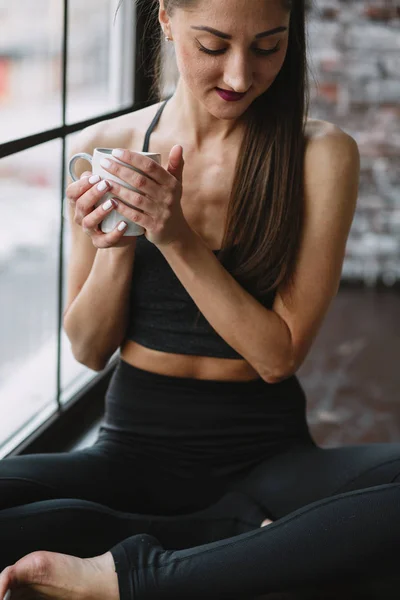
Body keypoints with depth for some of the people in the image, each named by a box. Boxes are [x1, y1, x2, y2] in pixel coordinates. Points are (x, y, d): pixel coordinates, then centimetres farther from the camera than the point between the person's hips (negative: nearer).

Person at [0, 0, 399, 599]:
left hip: (263, 456, -1)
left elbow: (277, 355, -8)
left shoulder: (323, 154, -4)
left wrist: (179, 239, -19)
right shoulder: (104, 150, 0)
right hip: (134, 452, 1)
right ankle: (243, 534, -16)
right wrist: (113, 250, -15)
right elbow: (89, 351, 4)